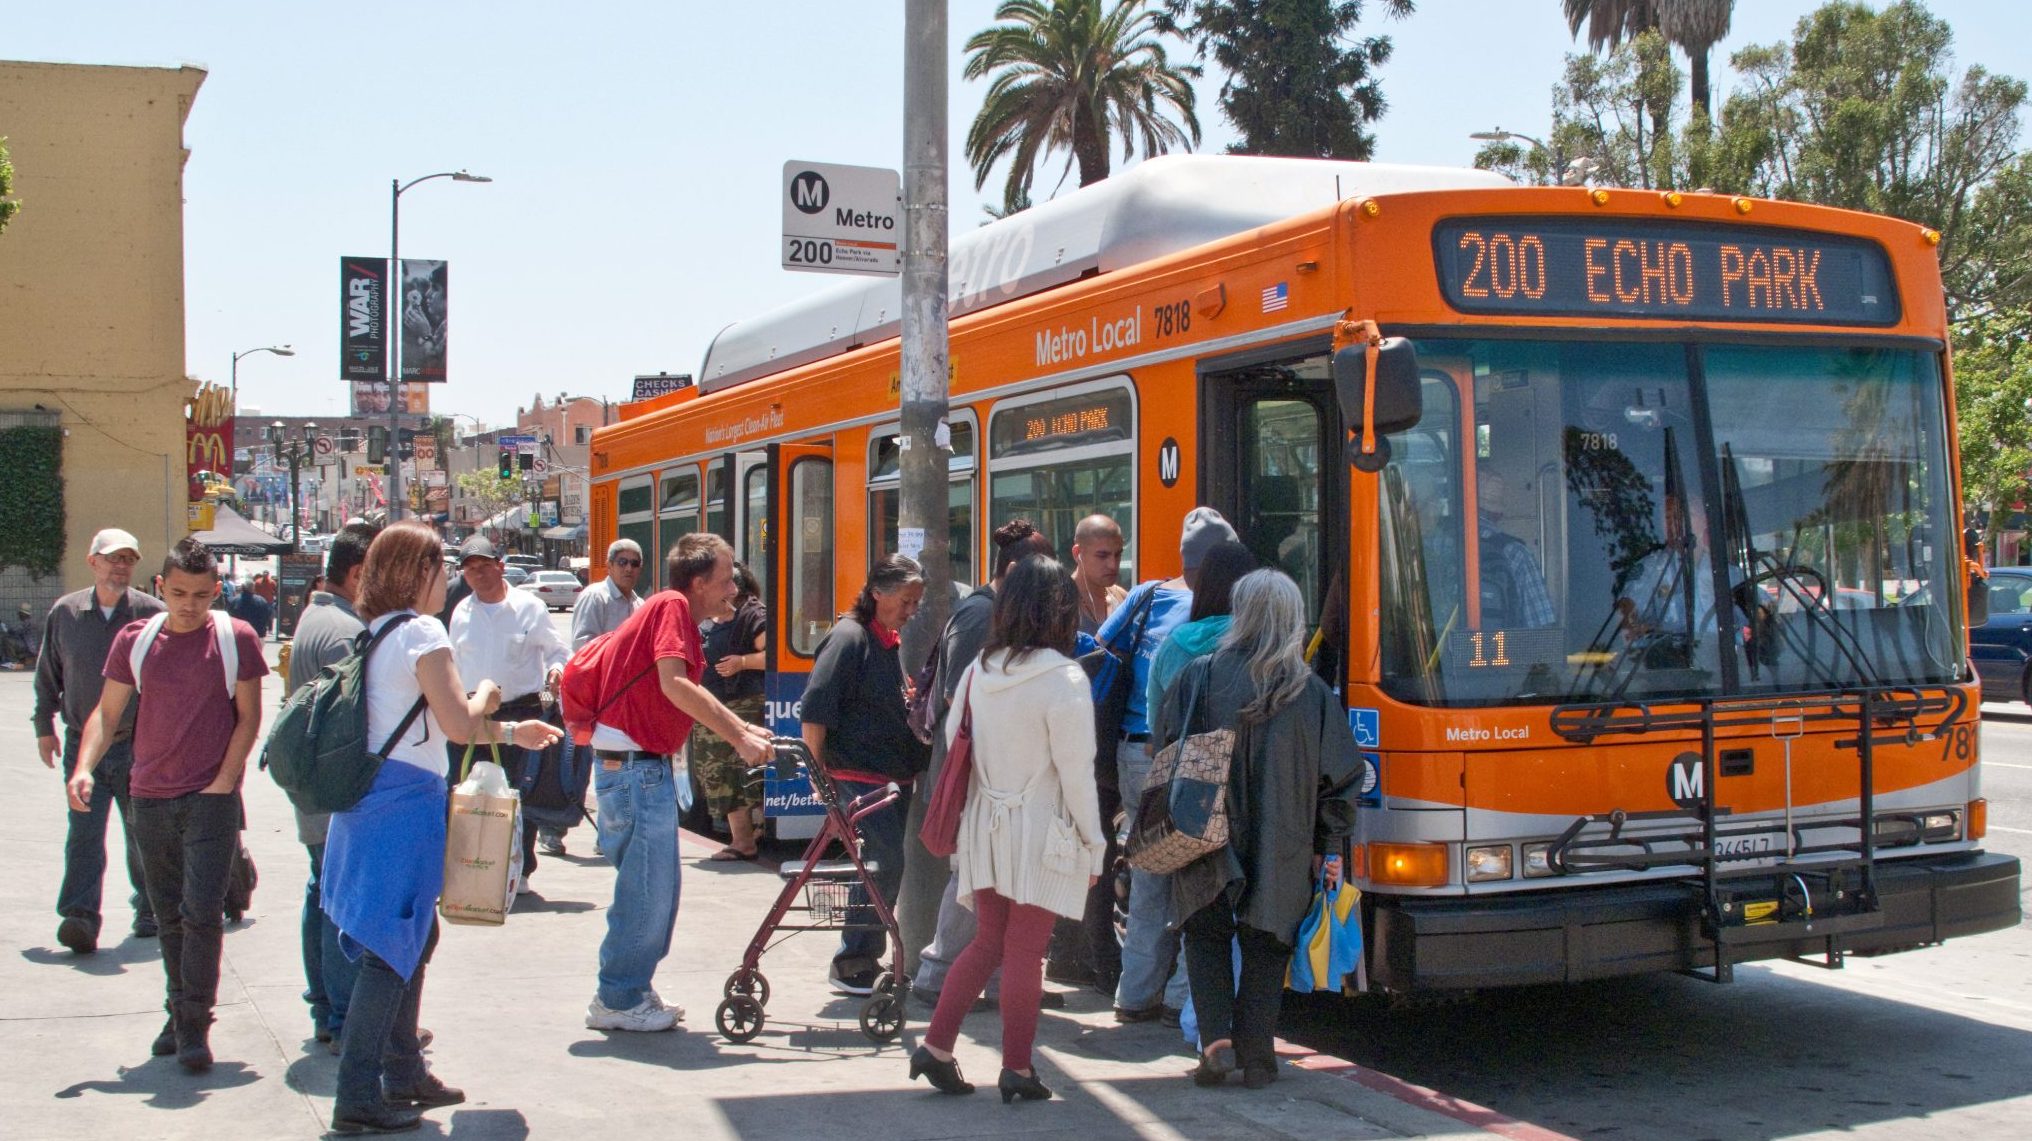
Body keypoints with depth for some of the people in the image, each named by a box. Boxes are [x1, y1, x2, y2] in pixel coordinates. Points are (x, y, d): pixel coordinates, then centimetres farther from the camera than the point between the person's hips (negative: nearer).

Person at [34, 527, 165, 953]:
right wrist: (44, 726, 14)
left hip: (138, 746, -1)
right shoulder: (65, 613, 3)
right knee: (84, 834, -7)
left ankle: (149, 908, 26)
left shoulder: (151, 614, -5)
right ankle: (80, 918, -10)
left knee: (142, 834, 10)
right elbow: (47, 675, 14)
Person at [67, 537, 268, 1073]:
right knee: (169, 916, 12)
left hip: (211, 798, -3)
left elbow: (248, 717, -1)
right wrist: (84, 767, -8)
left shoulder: (236, 638, -3)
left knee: (202, 912, -10)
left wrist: (222, 782, -9)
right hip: (150, 798, 4)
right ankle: (179, 1013, 24)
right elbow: (107, 713, 8)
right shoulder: (135, 640, 5)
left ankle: (195, 1025, -2)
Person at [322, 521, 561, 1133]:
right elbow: (460, 725, -19)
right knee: (391, 949, -5)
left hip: (372, 800, 10)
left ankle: (404, 1072, 30)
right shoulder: (420, 633, -13)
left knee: (413, 937, 20)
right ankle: (357, 1098, -2)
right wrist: (487, 695, 2)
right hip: (404, 804, -10)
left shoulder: (374, 632, 15)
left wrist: (509, 731, 24)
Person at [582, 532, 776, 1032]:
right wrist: (739, 737, -24)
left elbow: (692, 698, 22)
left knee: (656, 887, 15)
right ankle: (618, 1001, 5)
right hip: (635, 766, -10)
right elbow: (674, 685, -25)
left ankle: (632, 991, 23)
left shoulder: (677, 613, 17)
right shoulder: (672, 607, -13)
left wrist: (744, 729, 13)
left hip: (646, 767, 10)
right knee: (648, 888, -4)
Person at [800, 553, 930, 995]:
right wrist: (818, 770, -15)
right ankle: (852, 963, -1)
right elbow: (815, 711, -15)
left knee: (883, 866, 11)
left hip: (896, 775, 9)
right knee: (888, 862, -12)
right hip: (861, 776, -9)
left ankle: (860, 959, 21)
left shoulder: (891, 640, 14)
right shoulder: (849, 637, -12)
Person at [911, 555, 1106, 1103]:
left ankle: (936, 1046, 15)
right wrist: (1093, 843, -4)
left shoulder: (979, 669, 1)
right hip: (1041, 833, -5)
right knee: (1024, 951, 4)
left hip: (985, 826, 5)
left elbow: (953, 743, 9)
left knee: (989, 941, 17)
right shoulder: (1063, 679, -16)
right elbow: (1076, 773, -13)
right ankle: (1017, 1068, 12)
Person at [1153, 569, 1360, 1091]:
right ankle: (1256, 1057, 12)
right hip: (1282, 850, 1)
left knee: (1206, 937, 15)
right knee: (1265, 948, 12)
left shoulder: (1201, 677, -7)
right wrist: (1331, 847, 8)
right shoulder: (1313, 693, -4)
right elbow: (1341, 776, -1)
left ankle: (1216, 1039, 0)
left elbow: (1162, 745, 0)